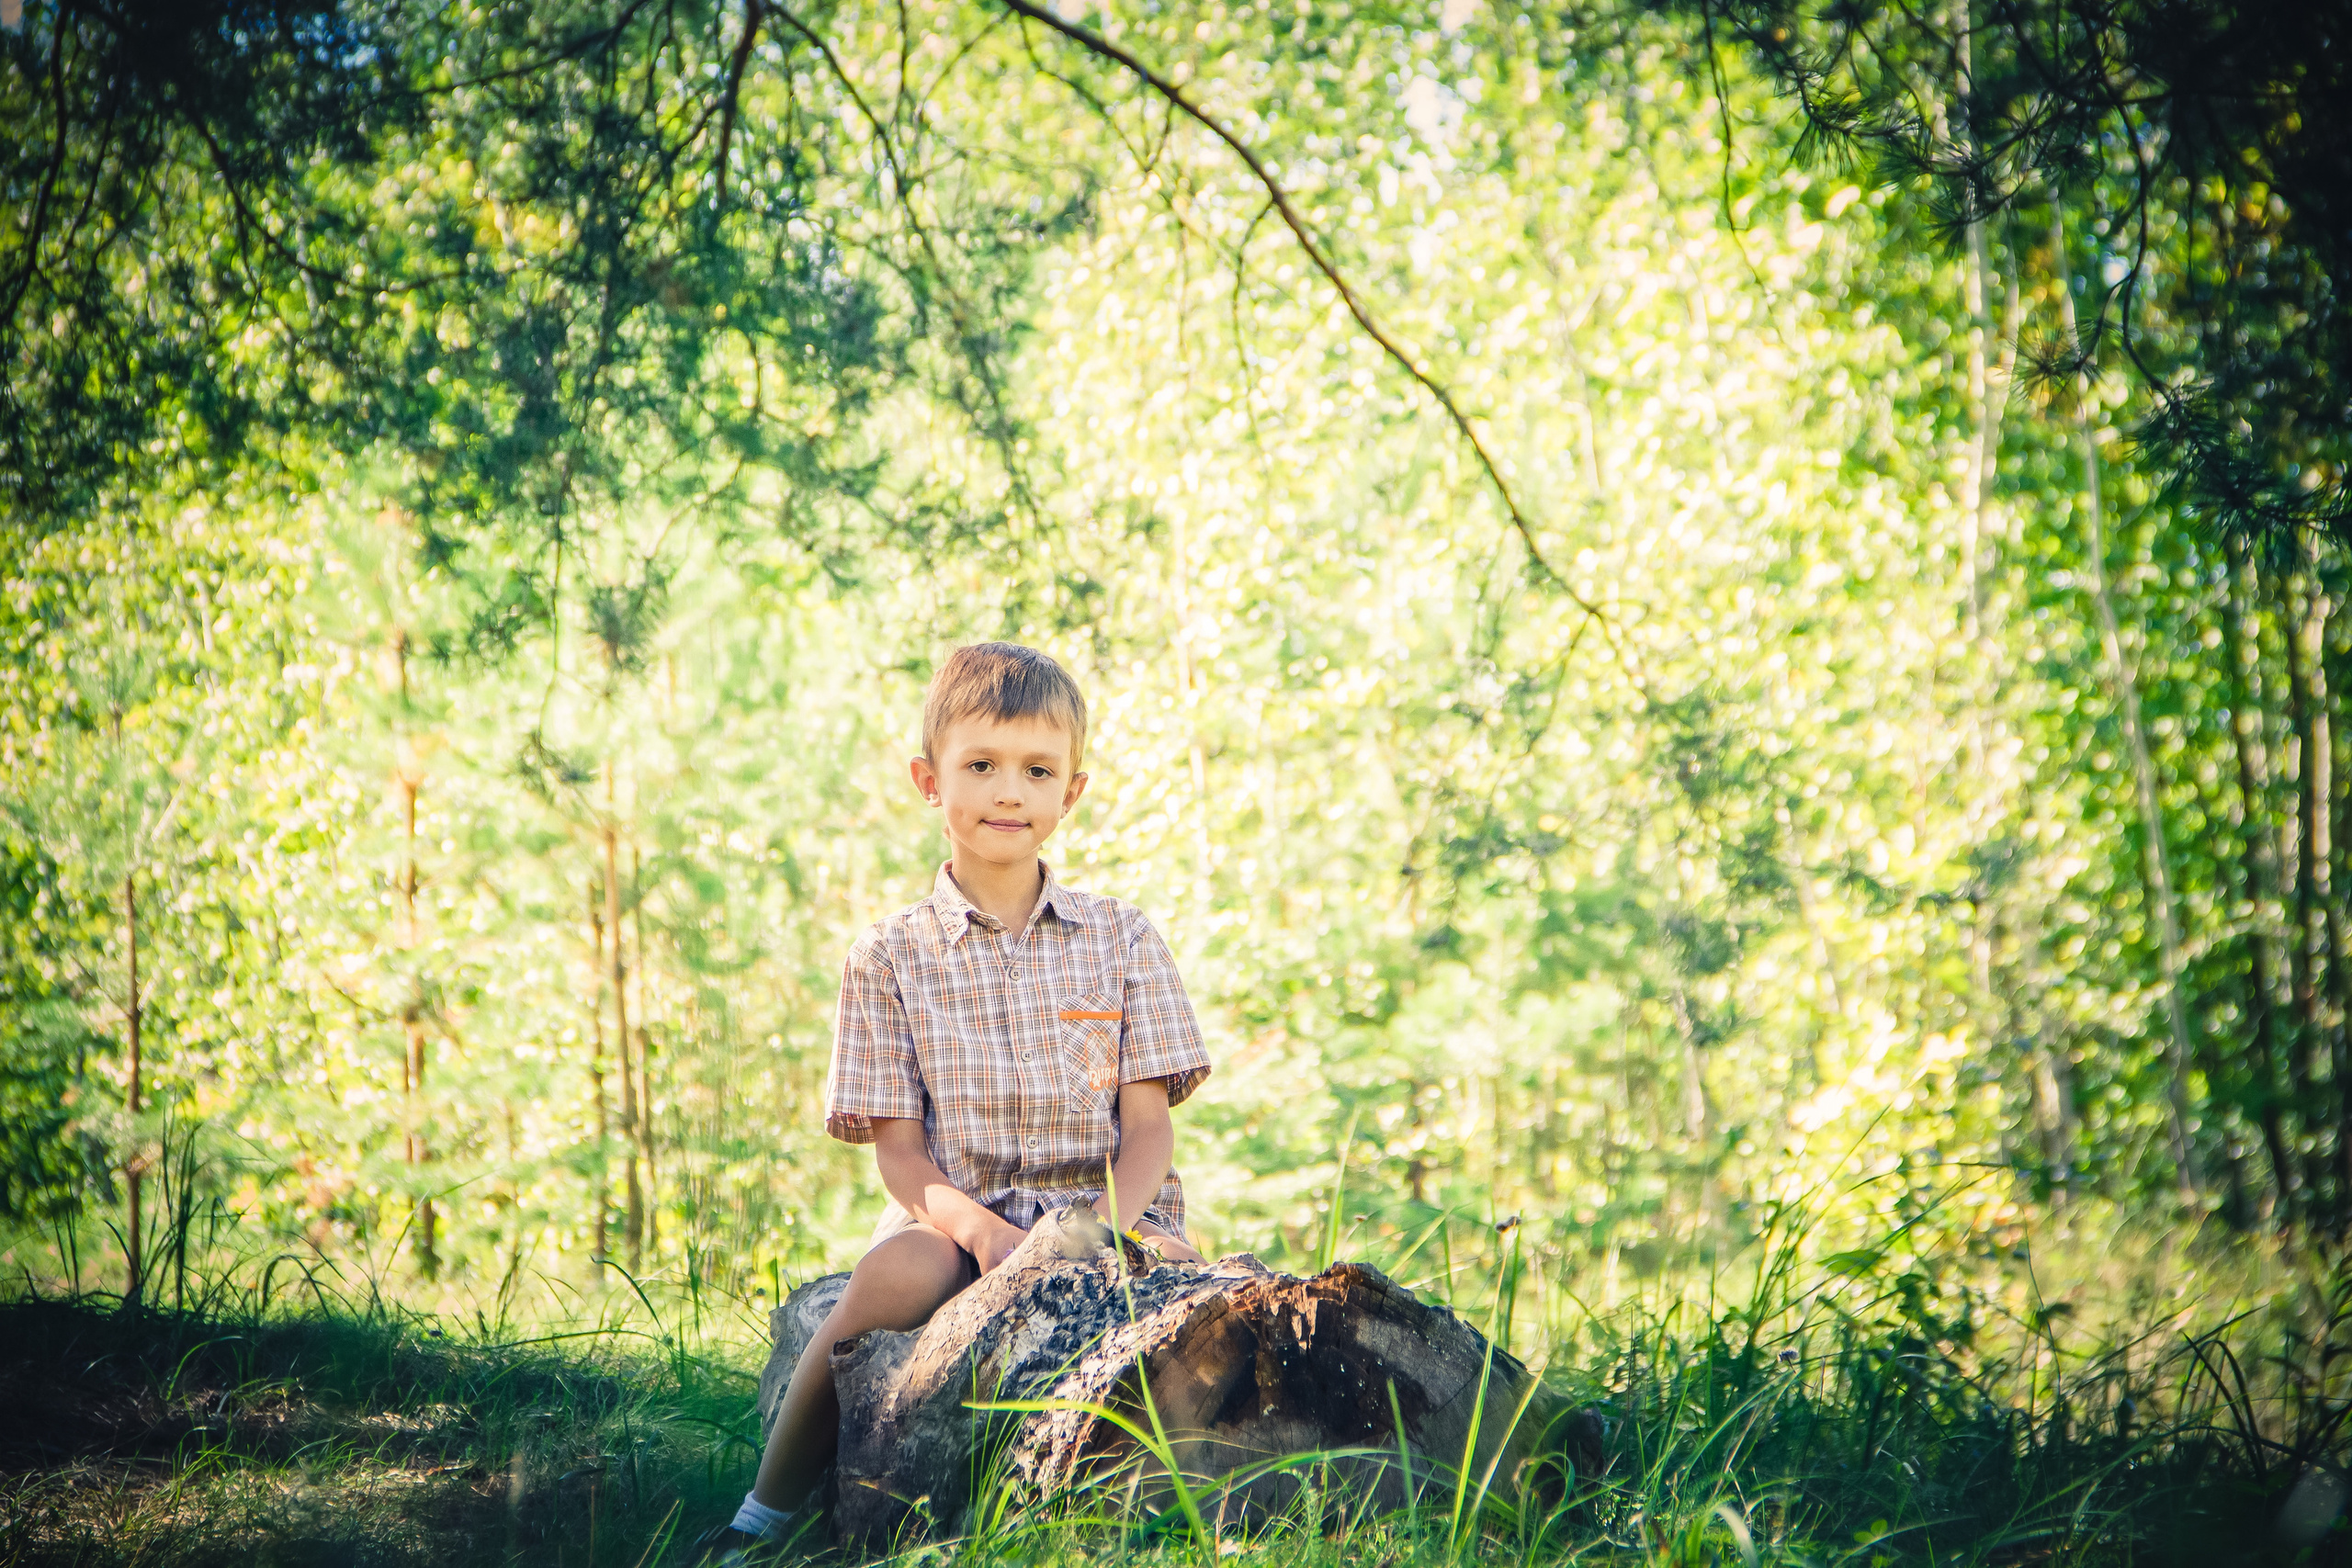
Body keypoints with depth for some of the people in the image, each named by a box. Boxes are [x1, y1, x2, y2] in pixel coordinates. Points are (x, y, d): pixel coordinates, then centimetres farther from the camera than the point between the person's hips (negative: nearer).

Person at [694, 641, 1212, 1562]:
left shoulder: (1121, 941, 11)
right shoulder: (891, 958, 7)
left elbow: (1148, 1124, 5)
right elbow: (897, 1149, 1)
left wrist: (1113, 1222, -17)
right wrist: (978, 1228, -20)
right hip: (954, 1214, -1)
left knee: (1176, 1273, -33)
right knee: (895, 1274, -34)